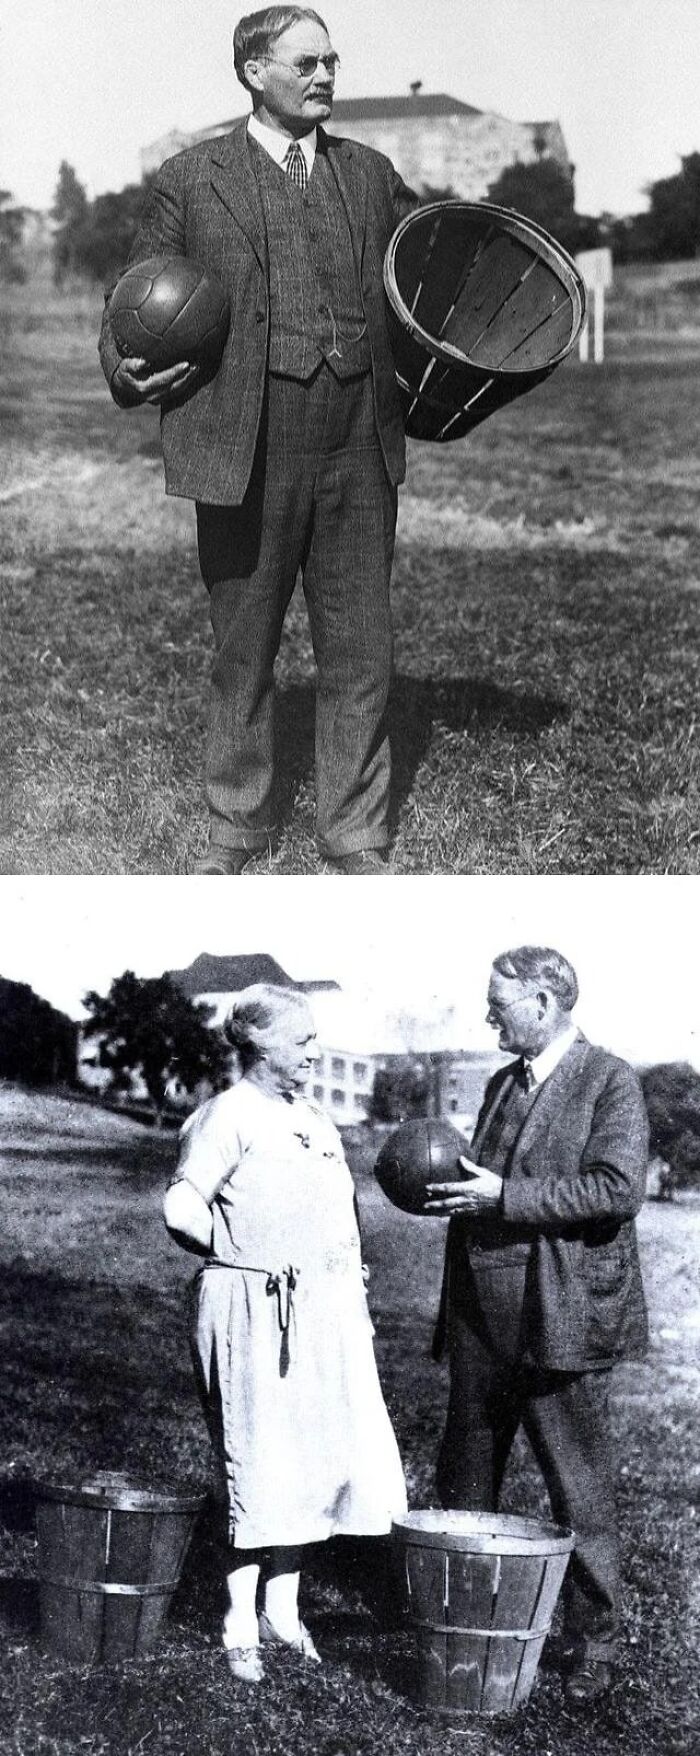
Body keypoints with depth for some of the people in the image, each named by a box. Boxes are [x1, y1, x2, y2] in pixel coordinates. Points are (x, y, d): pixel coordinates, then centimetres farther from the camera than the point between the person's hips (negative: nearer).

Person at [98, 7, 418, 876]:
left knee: (360, 656, 4)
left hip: (358, 454, 2)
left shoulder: (369, 174, 12)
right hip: (245, 454, -2)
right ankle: (236, 830, 23)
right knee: (242, 655, 8)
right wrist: (127, 374, -12)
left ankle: (355, 841, 15)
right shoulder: (190, 180, 3)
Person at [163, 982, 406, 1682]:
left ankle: (283, 1610, 21)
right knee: (257, 1462, -3)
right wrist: (245, 1253, -5)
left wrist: (346, 1278, 12)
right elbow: (182, 1210, -16)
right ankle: (242, 1625, 7)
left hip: (323, 1313, 7)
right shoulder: (228, 1116, -9)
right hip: (254, 1313, -7)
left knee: (313, 1456, 8)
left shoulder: (314, 1123, 16)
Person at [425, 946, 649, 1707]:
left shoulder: (610, 1082, -8)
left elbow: (617, 1187, -19)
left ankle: (591, 1643, 12)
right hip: (483, 1322, 7)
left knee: (580, 1494, 2)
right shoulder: (502, 1084, 16)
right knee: (463, 1480, 13)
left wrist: (505, 1196, -19)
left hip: (559, 1322, -7)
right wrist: (449, 1184, 1)